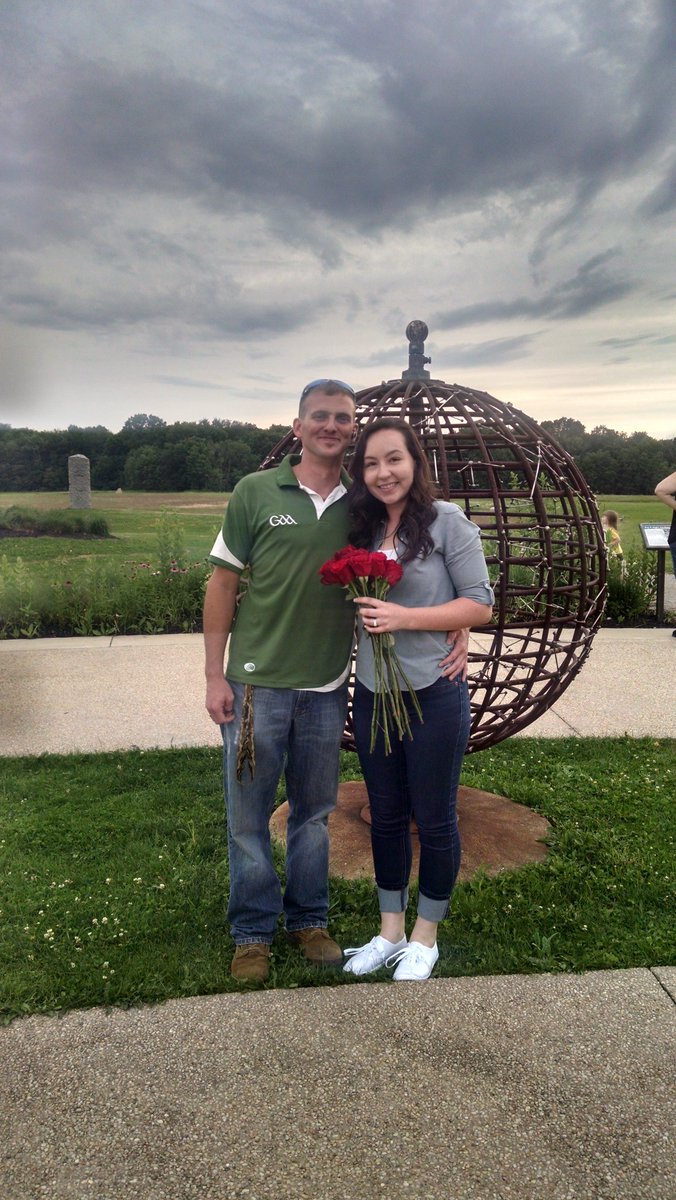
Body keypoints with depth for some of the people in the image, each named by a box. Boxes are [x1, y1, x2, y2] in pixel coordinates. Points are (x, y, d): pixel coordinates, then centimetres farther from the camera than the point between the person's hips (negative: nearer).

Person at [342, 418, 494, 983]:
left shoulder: (447, 520, -10)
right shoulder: (362, 527, 7)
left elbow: (481, 605, -12)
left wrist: (403, 618, -20)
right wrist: (362, 611, -3)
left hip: (434, 696, -5)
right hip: (372, 695, 5)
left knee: (434, 820, 10)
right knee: (386, 815, 17)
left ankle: (425, 937, 31)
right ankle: (390, 931, 35)